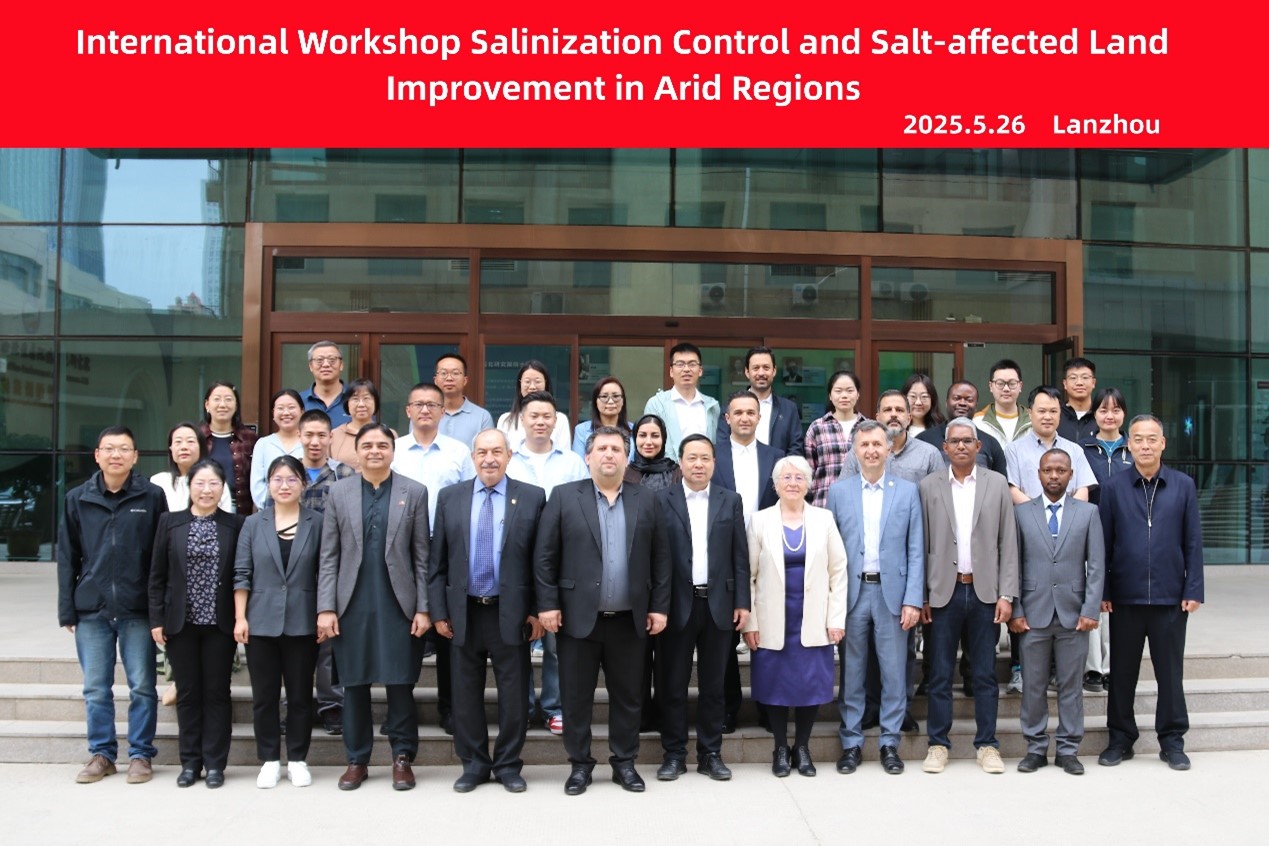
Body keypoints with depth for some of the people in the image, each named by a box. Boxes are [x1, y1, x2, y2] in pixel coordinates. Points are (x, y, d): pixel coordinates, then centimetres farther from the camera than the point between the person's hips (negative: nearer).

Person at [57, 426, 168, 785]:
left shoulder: (152, 497, -2)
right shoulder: (78, 499, 5)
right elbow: (67, 557, 7)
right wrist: (67, 610, 3)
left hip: (137, 609, -2)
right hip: (91, 608, 2)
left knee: (142, 687, 6)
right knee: (96, 689, 10)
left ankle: (141, 754, 17)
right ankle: (101, 754, 24)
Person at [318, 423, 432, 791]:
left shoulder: (415, 492, 2)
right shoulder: (339, 492, 6)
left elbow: (422, 555, 1)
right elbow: (328, 556, 4)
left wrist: (423, 608, -4)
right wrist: (326, 608, -3)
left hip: (398, 605, -1)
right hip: (352, 606, 1)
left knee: (400, 684, 3)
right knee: (354, 685, 9)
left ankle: (403, 757, 17)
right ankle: (356, 759, 23)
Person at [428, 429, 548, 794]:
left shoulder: (532, 498, -1)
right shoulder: (449, 497, 5)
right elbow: (438, 560, 5)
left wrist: (537, 610, -5)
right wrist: (439, 610, 1)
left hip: (511, 613, -2)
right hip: (464, 612, 2)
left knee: (513, 694, 7)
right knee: (466, 694, 11)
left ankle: (508, 765, 22)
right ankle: (473, 764, 25)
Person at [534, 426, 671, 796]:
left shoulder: (646, 499, 6)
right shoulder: (564, 496, 0)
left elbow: (661, 557, 6)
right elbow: (544, 555, -2)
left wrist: (660, 606, 2)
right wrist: (548, 604, -8)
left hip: (629, 620, 2)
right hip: (579, 617, -1)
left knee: (627, 696, 11)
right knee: (576, 696, 7)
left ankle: (624, 762, 25)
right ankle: (580, 764, 22)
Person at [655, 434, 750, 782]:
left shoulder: (730, 501, 7)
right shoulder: (661, 500, 0)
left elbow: (740, 556, 5)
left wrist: (742, 603, 0)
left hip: (718, 604, 2)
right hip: (678, 605, -1)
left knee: (712, 685, 10)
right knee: (673, 684, 6)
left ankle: (710, 753, 21)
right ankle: (674, 754, 18)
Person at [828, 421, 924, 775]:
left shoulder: (908, 490, 4)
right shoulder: (838, 491, 4)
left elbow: (916, 550, 2)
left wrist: (913, 600, -5)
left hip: (892, 592, 0)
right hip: (852, 592, 0)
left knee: (894, 672, 5)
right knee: (851, 672, 7)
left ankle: (890, 743, 19)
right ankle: (851, 743, 18)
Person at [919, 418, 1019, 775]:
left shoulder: (997, 484, 5)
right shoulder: (929, 486, 3)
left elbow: (1008, 543, 3)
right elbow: (921, 545, 2)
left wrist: (1006, 595, -3)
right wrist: (920, 595, -3)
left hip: (985, 591, 1)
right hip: (943, 592, 0)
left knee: (985, 674, 8)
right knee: (940, 673, 5)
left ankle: (987, 744, 19)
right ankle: (938, 744, 16)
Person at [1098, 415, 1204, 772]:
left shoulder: (1183, 485, 2)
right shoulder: (1114, 487, 0)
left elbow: (1193, 541, 3)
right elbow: (1103, 542, 0)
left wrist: (1193, 590, -2)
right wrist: (1102, 591, -3)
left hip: (1170, 596, 0)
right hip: (1125, 596, 0)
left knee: (1170, 671, 9)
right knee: (1122, 671, 9)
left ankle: (1172, 741, 22)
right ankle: (1120, 738, 21)